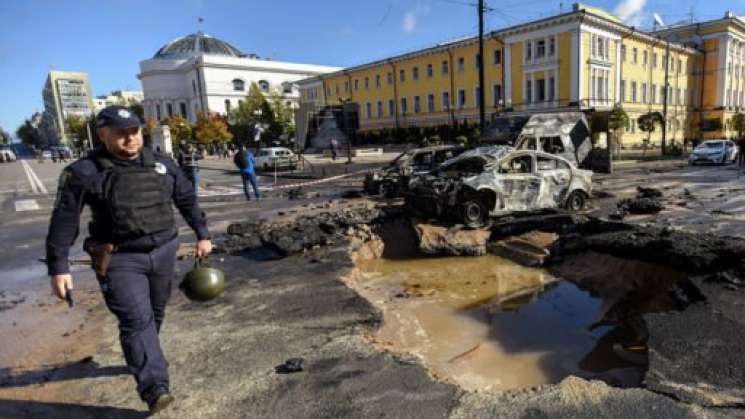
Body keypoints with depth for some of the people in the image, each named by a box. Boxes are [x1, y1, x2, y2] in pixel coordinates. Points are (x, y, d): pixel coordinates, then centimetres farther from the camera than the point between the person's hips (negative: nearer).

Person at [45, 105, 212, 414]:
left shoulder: (162, 165, 3)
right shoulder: (84, 172, -8)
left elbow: (187, 200, 12)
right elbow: (64, 220, -6)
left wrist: (202, 234, 11)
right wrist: (58, 267, -8)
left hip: (163, 252, 5)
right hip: (120, 259, -4)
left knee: (155, 314, 16)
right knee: (136, 320, -11)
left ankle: (141, 361, 40)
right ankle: (154, 389, -11)